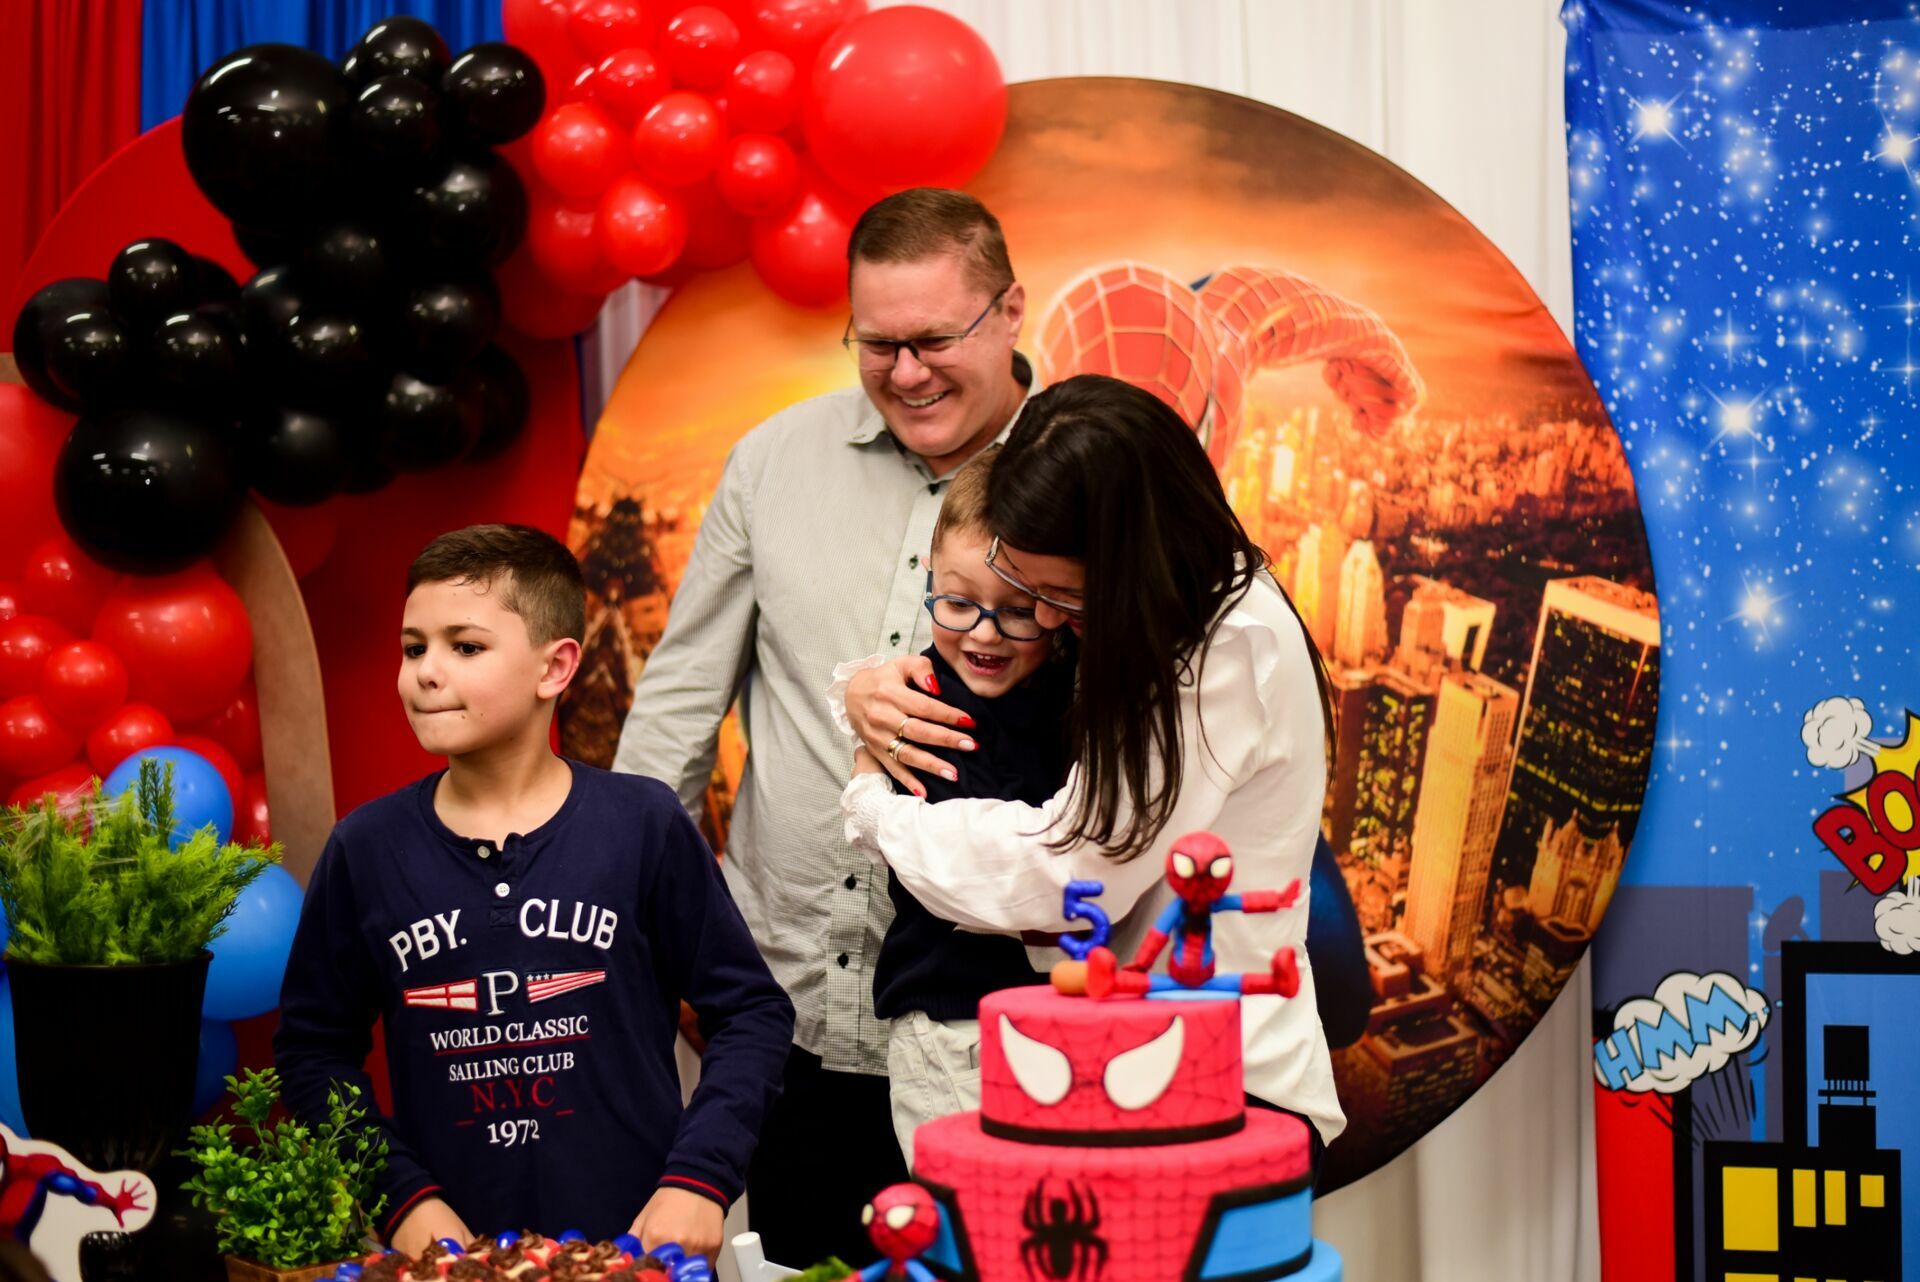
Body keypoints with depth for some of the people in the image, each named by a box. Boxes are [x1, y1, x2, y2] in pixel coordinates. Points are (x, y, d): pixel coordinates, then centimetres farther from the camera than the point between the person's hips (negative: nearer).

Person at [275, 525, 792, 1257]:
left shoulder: (642, 825, -6)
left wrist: (699, 1178, -10)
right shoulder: (366, 848, -1)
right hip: (450, 1248, 2)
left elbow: (751, 1011, -1)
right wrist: (401, 1194, -6)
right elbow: (312, 1050, 4)